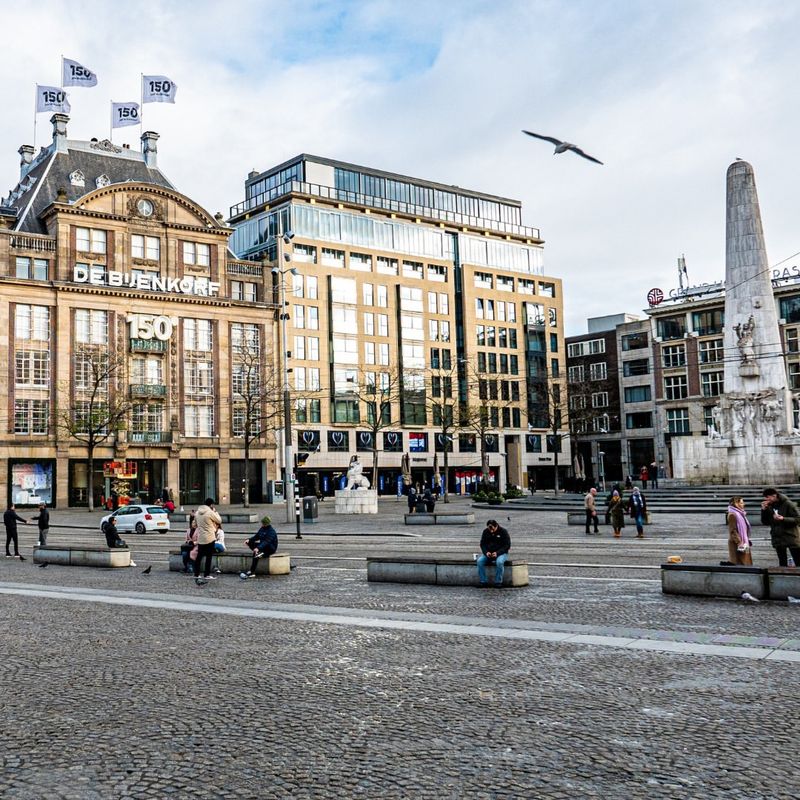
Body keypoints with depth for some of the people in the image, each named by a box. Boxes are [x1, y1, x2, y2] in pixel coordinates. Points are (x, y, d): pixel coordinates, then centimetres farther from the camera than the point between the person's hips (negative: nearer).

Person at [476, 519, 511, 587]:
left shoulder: (503, 531, -8)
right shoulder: (485, 532, 3)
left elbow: (507, 545, -10)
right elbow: (482, 544, 7)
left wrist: (497, 553, -23)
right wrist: (486, 552, -15)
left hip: (501, 553, -4)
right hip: (488, 553, 4)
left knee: (499, 562, -37)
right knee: (480, 561, -24)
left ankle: (498, 582, -21)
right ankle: (483, 582, -16)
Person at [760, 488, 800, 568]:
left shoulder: (787, 504, -10)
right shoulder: (769, 507, 5)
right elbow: (765, 522, 9)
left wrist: (783, 519, -25)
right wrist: (763, 510, -6)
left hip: (791, 537, -5)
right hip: (777, 539, 5)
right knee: (782, 564, 10)